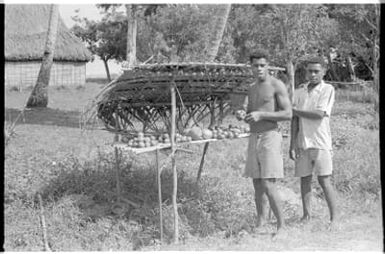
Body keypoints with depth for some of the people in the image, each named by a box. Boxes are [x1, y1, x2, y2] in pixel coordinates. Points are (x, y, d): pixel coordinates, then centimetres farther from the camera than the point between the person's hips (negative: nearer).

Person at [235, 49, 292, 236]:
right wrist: (240, 114, -8)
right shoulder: (252, 88, 15)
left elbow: (288, 114, -13)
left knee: (267, 186, -13)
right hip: (253, 138, 7)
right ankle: (260, 224, 15)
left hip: (270, 137, -7)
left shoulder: (277, 85, -7)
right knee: (257, 186, 8)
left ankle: (281, 225, -2)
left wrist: (260, 115, -20)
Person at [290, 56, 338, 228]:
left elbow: (320, 114, -15)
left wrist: (296, 110, -6)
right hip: (303, 143, 4)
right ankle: (306, 215, 14)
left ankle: (334, 217, 2)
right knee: (305, 179, 7)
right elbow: (295, 120, 8)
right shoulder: (299, 91, 10)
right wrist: (292, 145, 3)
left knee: (324, 181, -4)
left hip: (320, 142, -4)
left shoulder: (328, 90, -3)